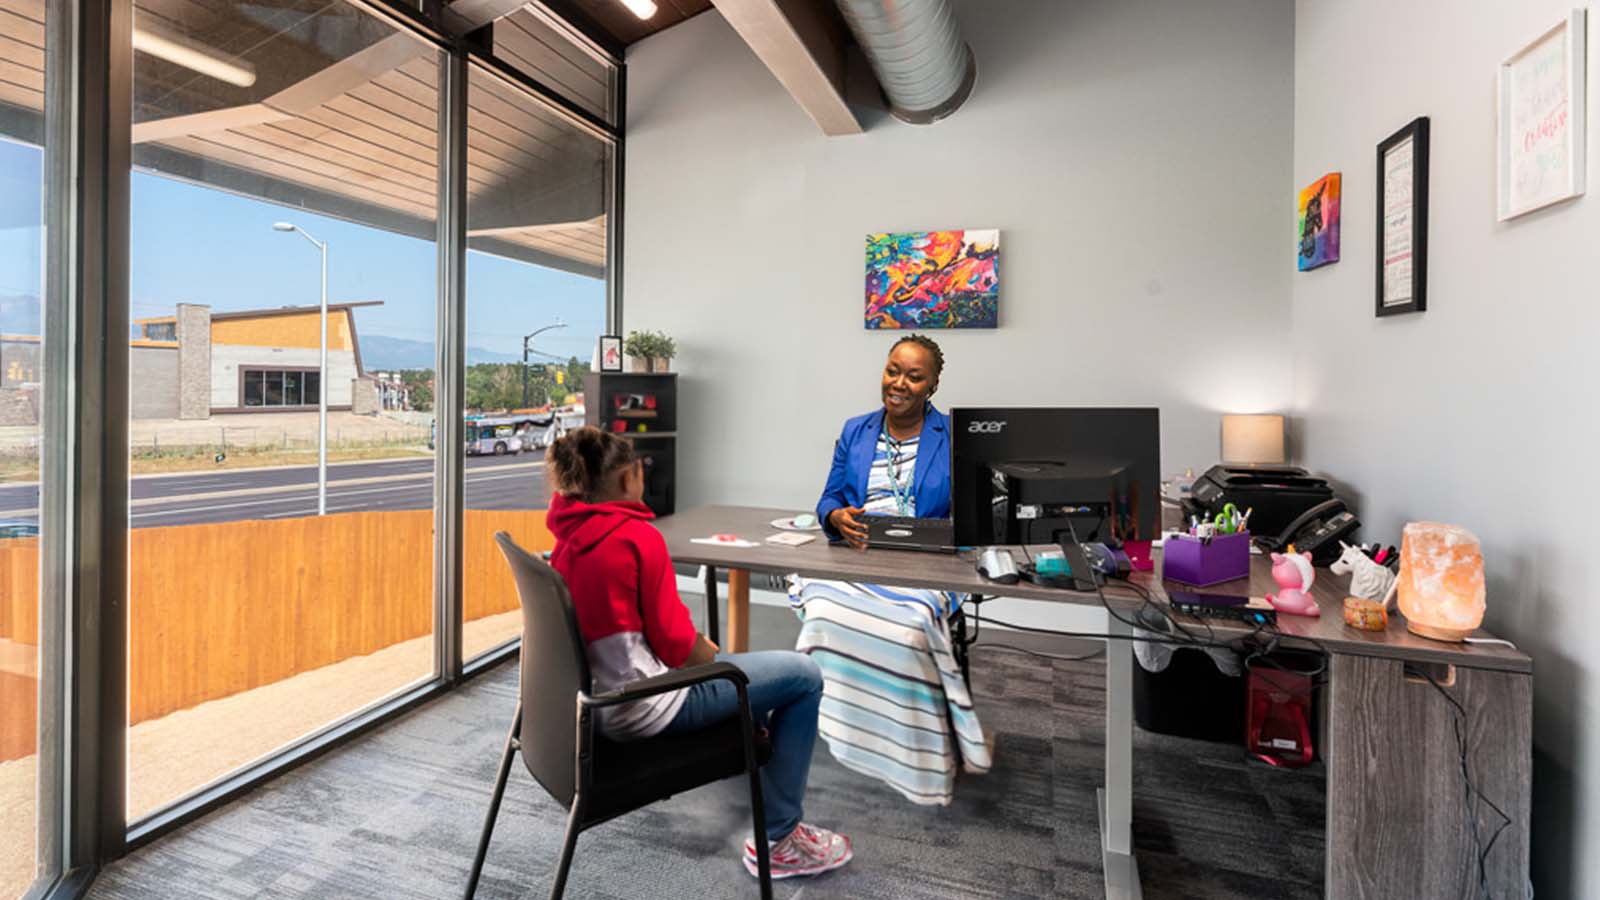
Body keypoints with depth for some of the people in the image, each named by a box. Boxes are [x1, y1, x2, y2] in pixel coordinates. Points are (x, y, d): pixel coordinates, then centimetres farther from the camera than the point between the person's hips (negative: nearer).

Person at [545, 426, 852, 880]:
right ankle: (778, 839, 13)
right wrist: (717, 658, 3)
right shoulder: (637, 535, -22)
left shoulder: (567, 535, 2)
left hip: (595, 695, 9)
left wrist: (709, 651, 9)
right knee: (804, 677, 2)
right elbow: (675, 644, -17)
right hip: (645, 706, -9)